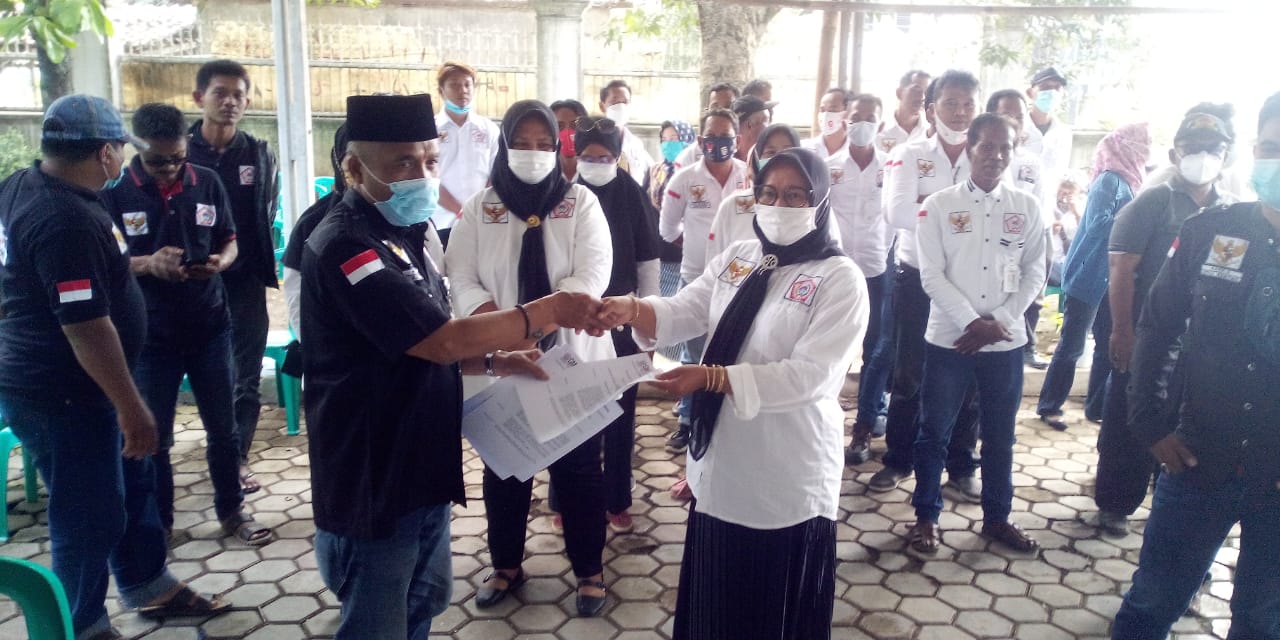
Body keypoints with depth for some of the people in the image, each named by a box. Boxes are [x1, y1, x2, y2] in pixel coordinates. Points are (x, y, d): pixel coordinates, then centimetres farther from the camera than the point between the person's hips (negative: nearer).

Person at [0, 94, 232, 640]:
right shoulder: (67, 222, -28)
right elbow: (87, 327, -29)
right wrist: (132, 409, -22)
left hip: (50, 383, 10)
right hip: (63, 397, -10)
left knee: (132, 483, 22)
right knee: (90, 517, 6)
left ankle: (149, 588, 38)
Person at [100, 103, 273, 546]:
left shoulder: (207, 183, 0)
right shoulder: (115, 191, -7)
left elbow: (229, 241, 9)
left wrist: (219, 262, -14)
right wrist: (147, 264, -23)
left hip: (209, 326, 2)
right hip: (149, 333, -2)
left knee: (222, 426, 11)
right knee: (153, 435, 9)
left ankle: (232, 511, 28)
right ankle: (157, 524, 26)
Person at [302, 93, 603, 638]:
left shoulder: (399, 234, 9)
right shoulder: (344, 246, -23)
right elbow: (441, 341, -27)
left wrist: (492, 361, 1)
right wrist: (547, 311, -21)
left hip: (421, 471, 9)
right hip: (372, 486, -9)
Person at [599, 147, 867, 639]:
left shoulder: (840, 280, -13)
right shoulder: (735, 260, 6)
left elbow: (811, 375, -22)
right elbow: (680, 314, -2)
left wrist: (712, 377, -29)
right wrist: (631, 310, -24)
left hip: (788, 482, -5)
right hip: (720, 469, 6)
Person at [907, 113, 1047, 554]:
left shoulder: (1027, 207, 5)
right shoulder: (939, 206, -3)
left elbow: (1034, 273, 4)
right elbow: (932, 275, -8)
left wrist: (999, 321, -8)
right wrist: (973, 323, -15)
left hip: (1006, 341, 3)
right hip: (949, 338, -2)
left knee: (1000, 434, 13)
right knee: (935, 432, 5)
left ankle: (997, 517, 29)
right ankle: (926, 516, 20)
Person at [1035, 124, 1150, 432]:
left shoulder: (1127, 181, 12)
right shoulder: (1110, 179, -12)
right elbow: (1097, 224, -23)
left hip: (1111, 279, 9)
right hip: (1089, 277, -9)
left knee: (1110, 345, 11)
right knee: (1072, 345, -3)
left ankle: (1097, 407, 20)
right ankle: (1048, 406, 7)